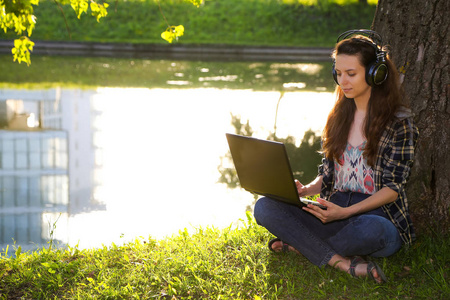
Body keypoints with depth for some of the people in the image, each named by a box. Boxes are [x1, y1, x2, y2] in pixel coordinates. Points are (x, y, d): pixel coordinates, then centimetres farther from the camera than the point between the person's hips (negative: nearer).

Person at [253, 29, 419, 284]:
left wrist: (345, 212, -23)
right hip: (334, 211, 5)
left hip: (379, 216, -5)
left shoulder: (399, 122, -4)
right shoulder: (339, 116, 14)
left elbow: (393, 189, -10)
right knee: (265, 207, -17)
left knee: (370, 230, -43)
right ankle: (343, 263, -28)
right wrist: (306, 190, -5)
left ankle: (301, 244, -16)